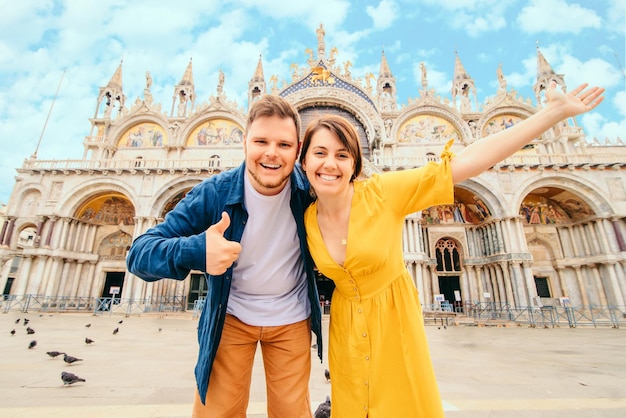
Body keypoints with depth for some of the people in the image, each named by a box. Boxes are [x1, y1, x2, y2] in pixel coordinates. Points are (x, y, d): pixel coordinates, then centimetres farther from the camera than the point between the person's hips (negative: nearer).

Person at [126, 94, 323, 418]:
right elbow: (139, 253, -22)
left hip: (291, 320, 1)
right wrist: (195, 251, -42)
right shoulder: (213, 193, -19)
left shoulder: (308, 188, -16)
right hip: (230, 318, 0)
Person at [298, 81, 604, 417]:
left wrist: (554, 112, -22)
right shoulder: (307, 219, -9)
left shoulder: (382, 192, -21)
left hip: (395, 318, -2)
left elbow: (467, 161, -23)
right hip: (346, 326, 3)